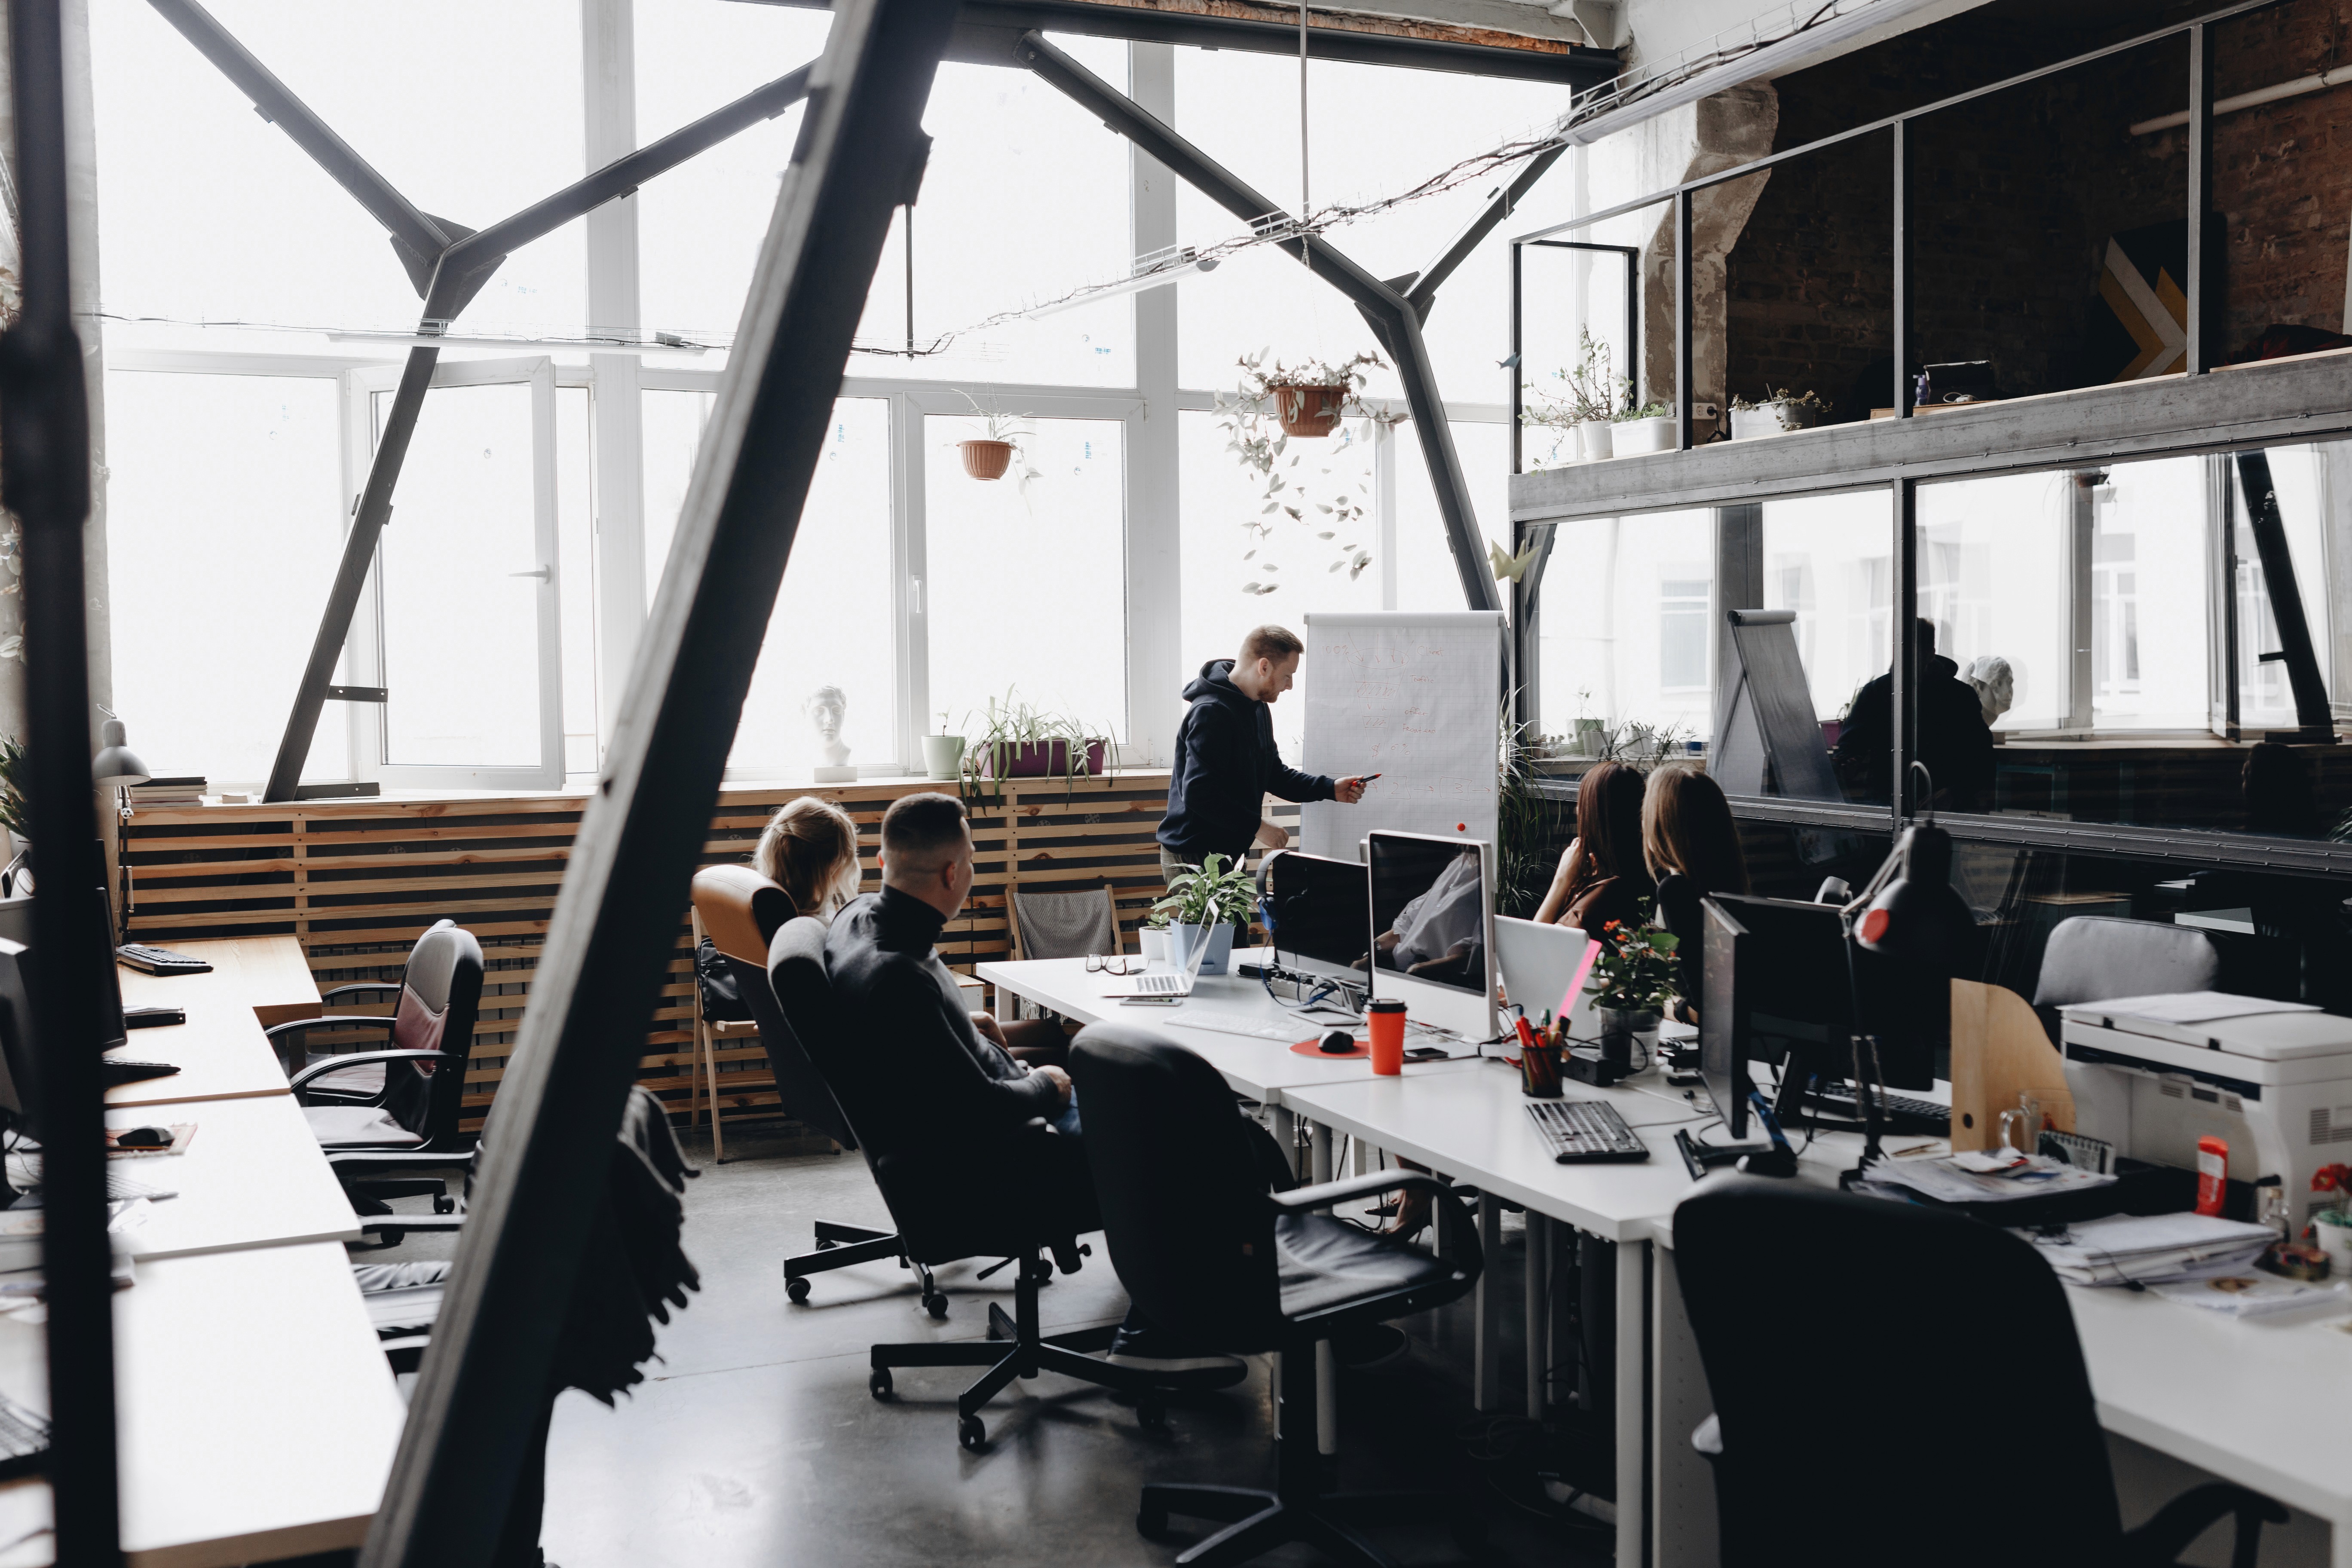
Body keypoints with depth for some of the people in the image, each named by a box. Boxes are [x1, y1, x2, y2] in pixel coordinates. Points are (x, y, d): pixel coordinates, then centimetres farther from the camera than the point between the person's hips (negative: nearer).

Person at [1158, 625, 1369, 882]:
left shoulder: (1259, 709, 12)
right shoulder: (1212, 712, -22)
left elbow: (1274, 773, 19)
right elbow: (1199, 793, -28)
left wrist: (1330, 789, 6)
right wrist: (1257, 826, -22)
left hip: (1226, 851, 10)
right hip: (1194, 857, -9)